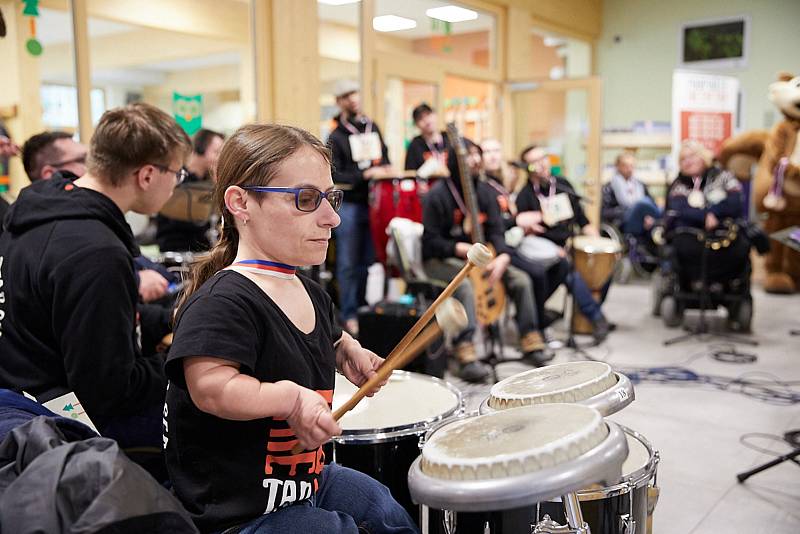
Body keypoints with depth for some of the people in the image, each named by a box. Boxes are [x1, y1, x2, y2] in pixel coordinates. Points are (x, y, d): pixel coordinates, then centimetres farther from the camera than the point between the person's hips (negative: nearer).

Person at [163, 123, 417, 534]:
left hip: (306, 480, 9)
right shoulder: (223, 301, -26)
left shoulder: (311, 294, 3)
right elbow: (210, 386, -38)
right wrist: (290, 397, -40)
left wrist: (349, 353, 5)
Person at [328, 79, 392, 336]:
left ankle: (363, 307, 22)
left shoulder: (373, 127, 14)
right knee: (348, 264, 0)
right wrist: (365, 174, -19)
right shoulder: (336, 137, -3)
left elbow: (384, 157, 25)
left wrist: (385, 170, 4)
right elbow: (335, 175, -12)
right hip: (349, 206, -5)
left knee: (367, 260, 10)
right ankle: (349, 315, 8)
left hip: (373, 203, 5)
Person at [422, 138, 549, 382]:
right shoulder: (437, 195, -14)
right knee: (465, 284, -37)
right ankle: (466, 356, -36)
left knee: (521, 279, -9)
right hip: (440, 260, -6)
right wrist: (463, 249, -25)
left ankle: (531, 345, 1)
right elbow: (431, 241, -15)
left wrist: (502, 256, -19)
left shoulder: (484, 192, 5)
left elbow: (495, 231, 0)